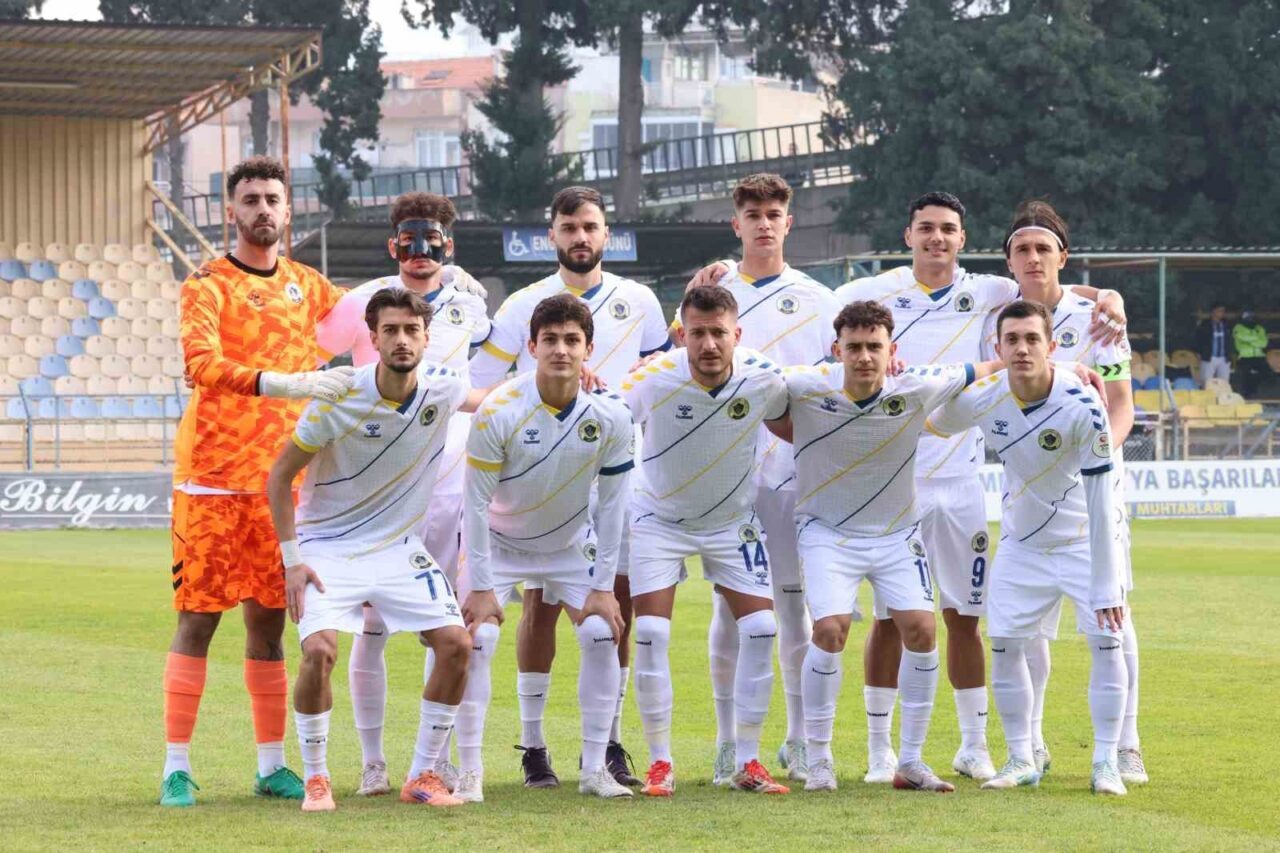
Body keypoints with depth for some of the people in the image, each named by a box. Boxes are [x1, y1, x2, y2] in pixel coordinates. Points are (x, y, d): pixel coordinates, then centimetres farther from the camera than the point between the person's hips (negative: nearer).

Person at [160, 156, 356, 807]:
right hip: (211, 478, -5)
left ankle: (271, 765, 14)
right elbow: (201, 364, -23)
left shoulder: (305, 285, 12)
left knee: (268, 622, 8)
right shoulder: (207, 285, -5)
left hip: (279, 479, 5)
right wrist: (282, 383, -34)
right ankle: (177, 767, 0)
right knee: (198, 619, -3)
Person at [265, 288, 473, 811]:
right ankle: (315, 780, -4)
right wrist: (292, 559, -14)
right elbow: (279, 475, -9)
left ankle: (422, 776, 4)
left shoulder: (443, 389, -7)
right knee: (319, 652, -24)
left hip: (399, 548, 4)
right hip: (328, 547, -4)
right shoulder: (337, 400, -19)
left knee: (456, 644, -10)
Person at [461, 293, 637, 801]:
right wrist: (480, 587, -20)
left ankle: (595, 768, 0)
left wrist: (603, 588, -10)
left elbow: (611, 506, -8)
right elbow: (476, 502, -19)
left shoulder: (610, 418, -17)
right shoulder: (498, 412, -25)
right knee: (475, 638, -17)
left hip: (571, 545, 3)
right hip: (499, 544, -2)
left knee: (601, 635, -10)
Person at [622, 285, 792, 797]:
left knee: (761, 630, -6)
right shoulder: (656, 379, -27)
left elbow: (787, 423, 3)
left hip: (733, 520, 2)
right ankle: (660, 763, 1)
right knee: (651, 634, -12)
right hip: (659, 518, -2)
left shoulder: (763, 381, -19)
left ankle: (747, 763, 5)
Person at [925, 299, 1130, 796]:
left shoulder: (1080, 406, -28)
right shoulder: (980, 398, -16)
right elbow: (933, 425, 9)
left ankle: (1106, 763, -1)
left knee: (1105, 639, -12)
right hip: (1021, 544, 3)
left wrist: (1105, 587, -26)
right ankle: (1021, 760, 12)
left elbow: (1100, 499, -26)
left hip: (1083, 541, -3)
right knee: (1004, 644, -2)